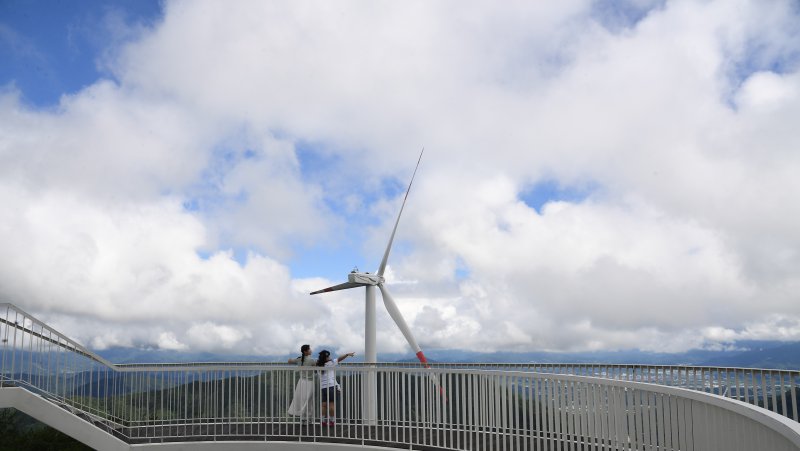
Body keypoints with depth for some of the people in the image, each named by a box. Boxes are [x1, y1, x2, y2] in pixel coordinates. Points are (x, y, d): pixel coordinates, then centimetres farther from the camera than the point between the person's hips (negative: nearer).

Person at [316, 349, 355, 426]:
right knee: (331, 404, 1)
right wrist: (347, 354, -9)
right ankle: (332, 421, 5)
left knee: (324, 404, 9)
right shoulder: (330, 363, -9)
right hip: (331, 386, -5)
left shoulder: (319, 365, 4)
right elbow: (339, 359, -11)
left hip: (323, 387, 5)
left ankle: (323, 421, 9)